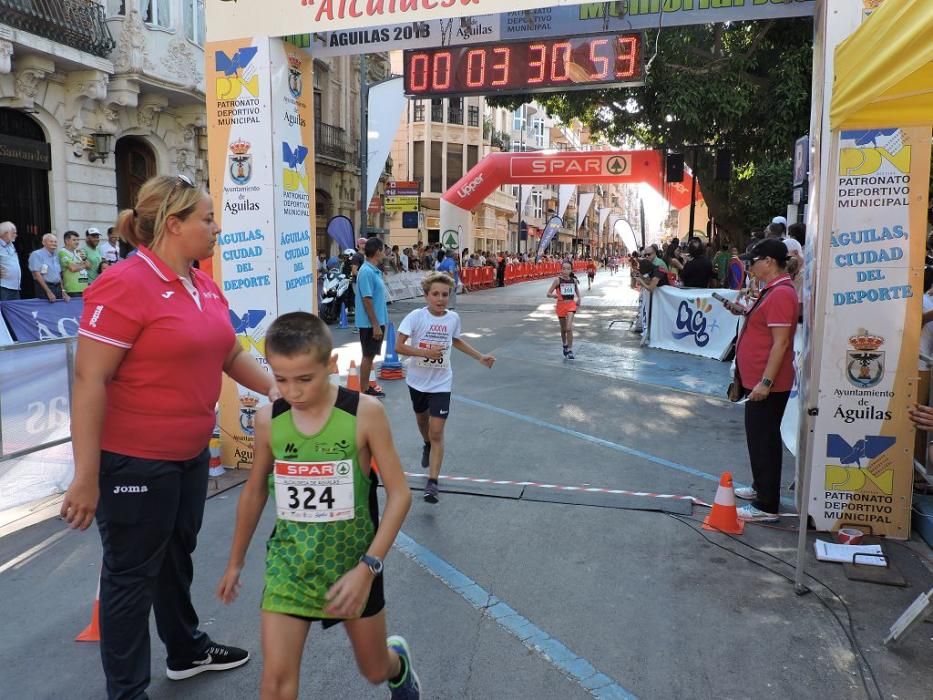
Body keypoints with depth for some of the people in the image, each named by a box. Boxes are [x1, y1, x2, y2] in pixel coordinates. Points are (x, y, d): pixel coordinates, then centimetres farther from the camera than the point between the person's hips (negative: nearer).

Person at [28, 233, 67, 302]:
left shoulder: (56, 255, 16)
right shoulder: (37, 255, -5)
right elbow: (37, 275, -13)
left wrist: (63, 291, 12)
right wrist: (48, 292, -18)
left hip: (58, 288, 6)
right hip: (44, 288, -6)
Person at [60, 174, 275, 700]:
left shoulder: (204, 285, 5)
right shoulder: (125, 285, -20)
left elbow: (231, 352, 16)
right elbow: (89, 381, -22)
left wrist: (273, 387, 1)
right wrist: (87, 477, -22)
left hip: (191, 453, 8)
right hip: (134, 460, -8)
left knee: (177, 556, 24)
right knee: (132, 574, 8)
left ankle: (186, 650, 44)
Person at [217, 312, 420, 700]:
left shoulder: (365, 413, -17)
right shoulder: (268, 420, -9)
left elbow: (399, 494, -14)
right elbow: (255, 491, 7)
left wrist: (368, 567, -20)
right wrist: (235, 561, 16)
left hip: (352, 563, -1)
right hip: (289, 563, 2)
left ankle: (398, 661, 56)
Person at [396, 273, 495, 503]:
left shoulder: (453, 318, -5)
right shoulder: (416, 317, -16)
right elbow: (398, 346, -20)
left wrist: (480, 357, 15)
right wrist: (426, 352, -30)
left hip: (441, 383, 0)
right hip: (417, 381, 0)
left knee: (437, 432, -9)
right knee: (422, 419, 24)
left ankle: (432, 482, -4)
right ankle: (427, 446, 57)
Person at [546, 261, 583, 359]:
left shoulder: (574, 280, 1)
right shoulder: (558, 280, -8)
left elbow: (577, 291, 20)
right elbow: (548, 294, -7)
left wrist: (579, 299, 4)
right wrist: (555, 296, -25)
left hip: (571, 305, 0)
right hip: (561, 305, 0)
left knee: (569, 328, -15)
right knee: (563, 329, 14)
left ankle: (570, 350, -7)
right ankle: (565, 346, 39)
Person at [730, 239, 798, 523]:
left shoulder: (781, 294, -20)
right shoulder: (773, 290, 13)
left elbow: (781, 342, -24)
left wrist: (766, 382, -26)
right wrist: (745, 313, 13)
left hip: (768, 384, -11)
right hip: (758, 378, 11)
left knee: (764, 440, -4)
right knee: (759, 437, 21)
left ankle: (766, 506, 4)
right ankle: (760, 488, 36)